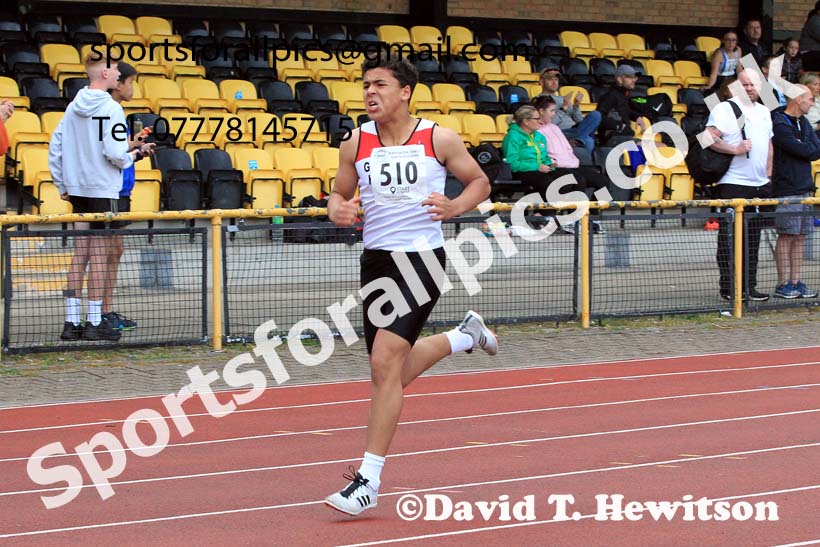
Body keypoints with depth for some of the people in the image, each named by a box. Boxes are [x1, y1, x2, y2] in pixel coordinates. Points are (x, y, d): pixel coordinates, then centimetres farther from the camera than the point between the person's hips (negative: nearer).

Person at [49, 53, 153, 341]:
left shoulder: (73, 108, 8)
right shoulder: (111, 108, -13)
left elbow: (55, 148, 9)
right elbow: (114, 153, -20)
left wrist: (62, 185, 16)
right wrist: (132, 156, 1)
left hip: (76, 190, 7)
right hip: (102, 190, -7)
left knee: (79, 253, 10)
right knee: (99, 255, -1)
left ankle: (72, 322, 11)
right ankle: (95, 323, 2)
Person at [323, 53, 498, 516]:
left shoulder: (438, 139, -5)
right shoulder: (356, 144, 3)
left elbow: (479, 181, 7)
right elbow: (340, 193, 14)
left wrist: (455, 207, -14)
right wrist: (339, 211, -10)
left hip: (422, 259, -5)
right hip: (377, 261, 5)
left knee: (386, 363, -17)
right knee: (393, 373, 14)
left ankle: (369, 480, -11)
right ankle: (466, 336, 44)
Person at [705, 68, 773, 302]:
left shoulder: (764, 112, 17)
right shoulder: (725, 109, -6)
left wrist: (768, 175, 16)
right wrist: (735, 149, -22)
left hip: (759, 185, 7)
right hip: (733, 183, -7)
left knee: (752, 239, 10)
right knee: (730, 238, -5)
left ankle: (748, 286, 16)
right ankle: (728, 287, -2)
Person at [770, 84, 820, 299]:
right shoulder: (780, 124, -12)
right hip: (787, 189, -8)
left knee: (799, 237, 8)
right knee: (786, 237, -5)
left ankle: (796, 282, 12)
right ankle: (783, 284, -1)